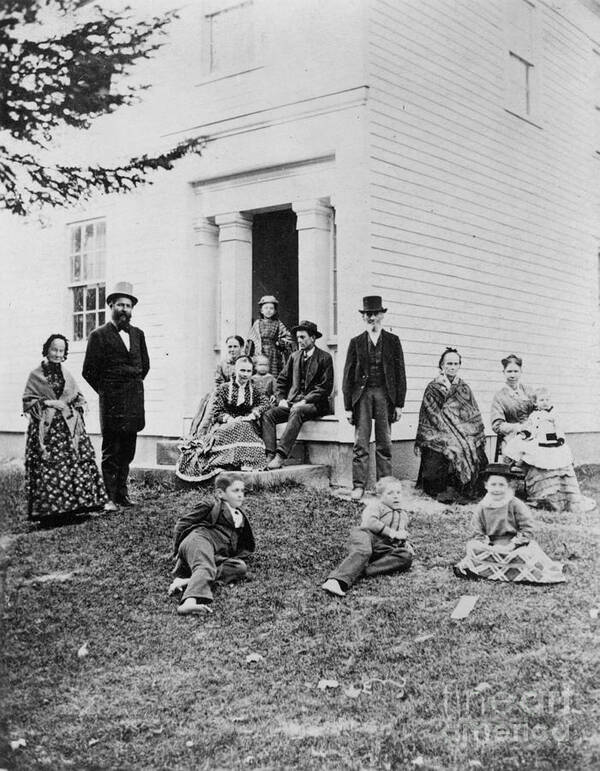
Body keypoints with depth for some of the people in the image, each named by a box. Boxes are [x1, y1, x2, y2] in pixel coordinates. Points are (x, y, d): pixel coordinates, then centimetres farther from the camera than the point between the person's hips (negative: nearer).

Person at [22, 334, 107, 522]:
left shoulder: (67, 375, 15)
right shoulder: (36, 375, 4)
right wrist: (47, 403, -11)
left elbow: (79, 399, 18)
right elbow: (27, 401, 1)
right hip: (45, 428, -3)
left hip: (69, 427, 4)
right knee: (48, 467, -7)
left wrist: (67, 404, -2)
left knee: (75, 462, -3)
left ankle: (75, 502, 5)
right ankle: (48, 508, 0)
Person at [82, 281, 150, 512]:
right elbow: (89, 371, -2)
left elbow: (145, 365, 23)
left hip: (134, 402, 5)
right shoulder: (99, 335, -4)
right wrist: (107, 391, 2)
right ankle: (110, 498, 0)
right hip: (111, 402, -5)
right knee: (111, 452, -3)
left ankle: (122, 492, 19)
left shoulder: (138, 334, 12)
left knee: (128, 450, 9)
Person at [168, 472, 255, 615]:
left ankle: (187, 581, -37)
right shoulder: (210, 507, 15)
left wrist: (240, 555, 7)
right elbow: (182, 524, 11)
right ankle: (190, 602, -66)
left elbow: (248, 546, 30)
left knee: (241, 568, -25)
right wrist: (178, 551, 6)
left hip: (217, 557, 5)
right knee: (205, 567, -37)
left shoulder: (241, 518, 31)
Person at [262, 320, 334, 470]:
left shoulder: (324, 358, 0)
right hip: (292, 403, 6)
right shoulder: (294, 356, 17)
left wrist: (305, 401, -16)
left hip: (313, 404, -6)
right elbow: (282, 380, 19)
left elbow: (325, 387, -7)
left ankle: (280, 456, -44)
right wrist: (281, 398, 0)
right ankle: (270, 456, -28)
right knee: (268, 415, -19)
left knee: (296, 412, -37)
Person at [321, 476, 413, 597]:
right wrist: (391, 532, -12)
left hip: (386, 549, 5)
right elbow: (370, 522, -7)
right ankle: (336, 580, -59)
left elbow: (403, 535, 48)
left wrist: (406, 543, 23)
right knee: (363, 551, -40)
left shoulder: (403, 515, 36)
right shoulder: (375, 506, 14)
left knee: (406, 557, -24)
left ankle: (364, 570, -34)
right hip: (368, 536, -5)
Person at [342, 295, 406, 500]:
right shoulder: (356, 342, 8)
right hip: (362, 393, 0)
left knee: (384, 443, 3)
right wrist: (348, 406, 1)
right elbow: (348, 374, 7)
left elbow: (400, 373, 6)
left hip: (385, 394, 0)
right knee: (360, 443, -2)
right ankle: (358, 485, 1)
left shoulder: (393, 341, 8)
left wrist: (399, 404, 0)